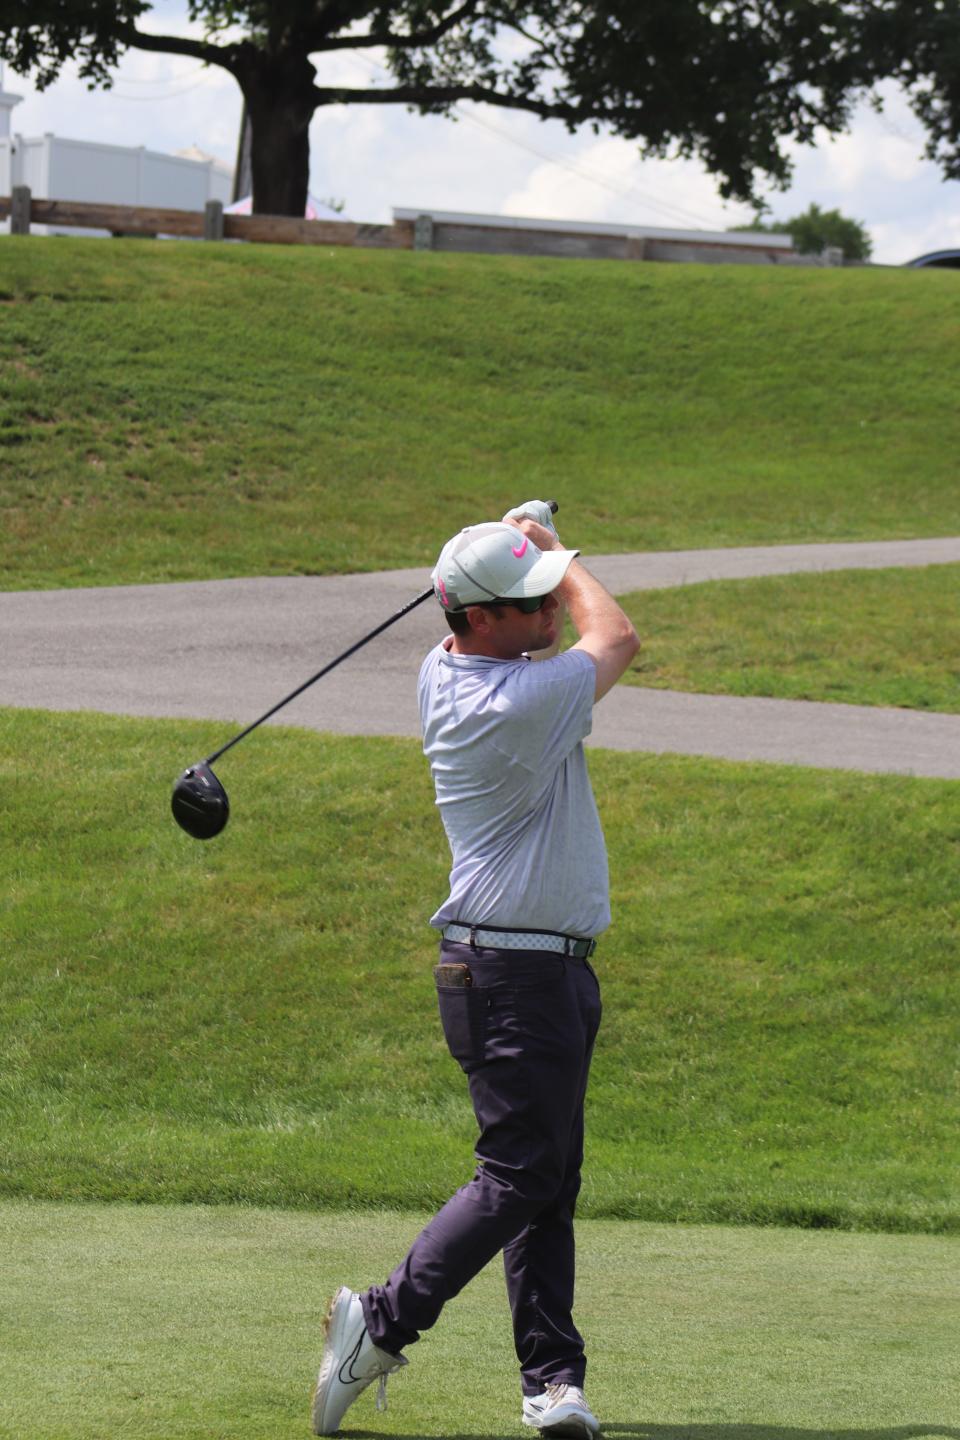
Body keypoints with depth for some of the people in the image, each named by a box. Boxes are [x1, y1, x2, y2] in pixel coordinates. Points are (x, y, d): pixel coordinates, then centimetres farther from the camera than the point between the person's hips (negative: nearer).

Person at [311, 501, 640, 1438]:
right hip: (515, 974, -10)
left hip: (553, 968, 10)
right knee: (519, 1175, -8)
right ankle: (383, 1323, -3)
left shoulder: (446, 672, 5)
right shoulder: (522, 701, -22)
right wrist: (551, 550, 11)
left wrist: (529, 549, 20)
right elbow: (615, 637, -1)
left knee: (550, 1179, 8)